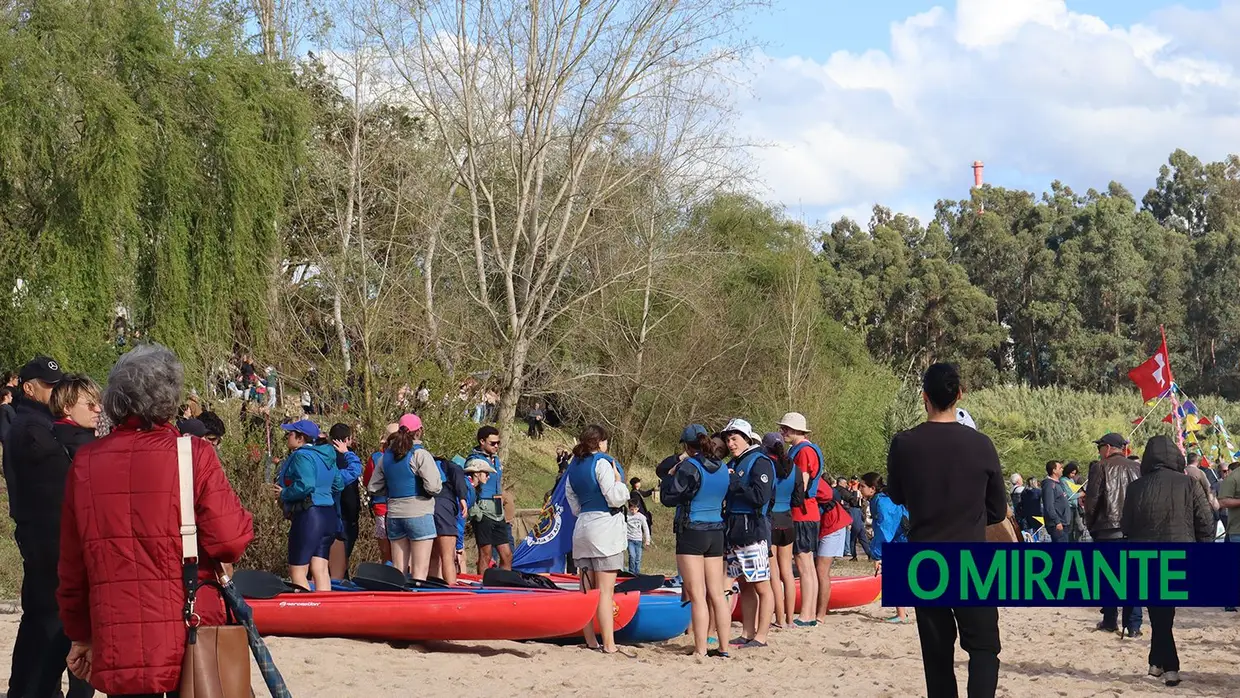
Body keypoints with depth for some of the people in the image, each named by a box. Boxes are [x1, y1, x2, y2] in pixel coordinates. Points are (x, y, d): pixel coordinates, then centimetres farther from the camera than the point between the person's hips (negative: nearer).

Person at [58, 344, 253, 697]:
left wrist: (80, 635, 20)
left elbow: (72, 566, 8)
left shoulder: (85, 462, 2)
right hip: (190, 647, -2)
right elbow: (231, 540, -13)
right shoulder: (193, 455, -7)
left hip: (117, 651, 2)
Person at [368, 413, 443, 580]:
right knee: (420, 570, -3)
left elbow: (373, 487, 12)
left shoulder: (387, 456, 8)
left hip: (394, 514, 6)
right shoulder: (420, 454, -11)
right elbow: (433, 486, -19)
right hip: (418, 512, -6)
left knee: (397, 570, 12)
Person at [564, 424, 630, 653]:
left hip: (582, 527, 7)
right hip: (605, 528, -7)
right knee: (605, 590, -9)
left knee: (587, 590, 11)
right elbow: (615, 498, -14)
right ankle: (609, 644, -11)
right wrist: (618, 480, 2)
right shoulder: (602, 463, -9)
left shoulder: (573, 467, 13)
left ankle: (590, 640, 14)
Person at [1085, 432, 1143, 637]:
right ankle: (1133, 626, 1)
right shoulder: (1136, 468, 6)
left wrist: (1091, 527, 6)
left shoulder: (1101, 468, -5)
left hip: (1108, 530, -3)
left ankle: (1109, 622, 13)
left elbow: (1091, 501, -7)